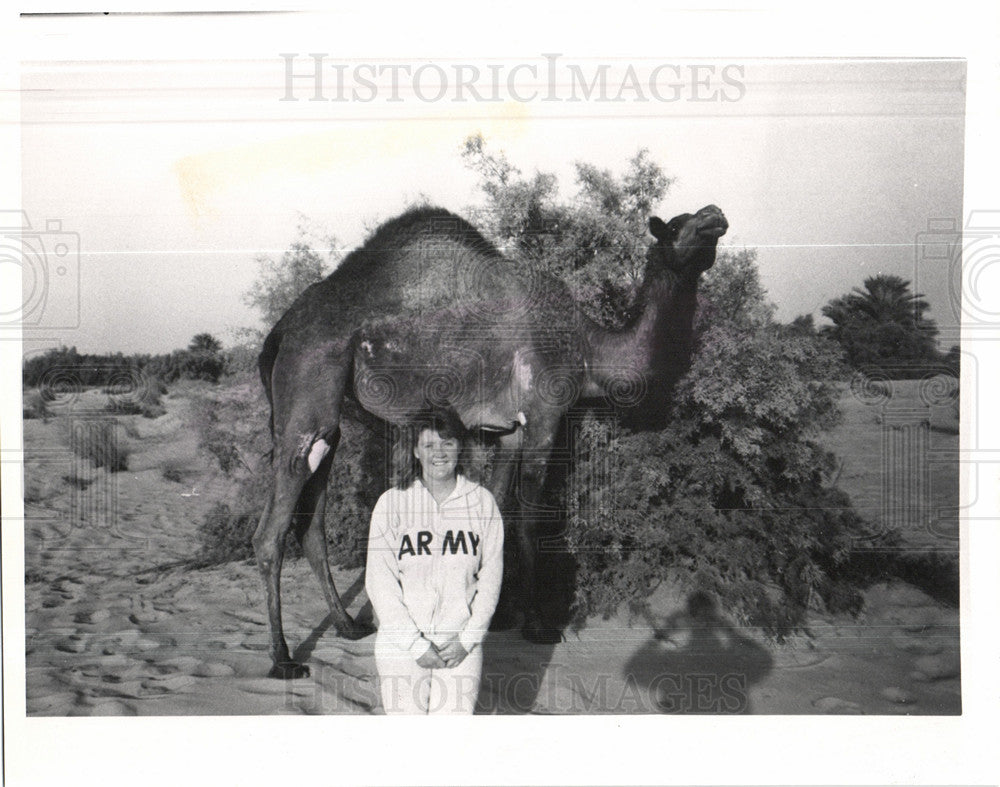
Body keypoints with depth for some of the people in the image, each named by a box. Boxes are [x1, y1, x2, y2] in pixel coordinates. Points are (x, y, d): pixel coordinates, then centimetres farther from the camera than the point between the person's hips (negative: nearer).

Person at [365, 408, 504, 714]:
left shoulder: (482, 502, 2)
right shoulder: (392, 503, -3)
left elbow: (491, 577, 5)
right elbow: (379, 583, -4)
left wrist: (467, 639, -4)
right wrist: (416, 644, -9)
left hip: (461, 646, 1)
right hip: (401, 645, -1)